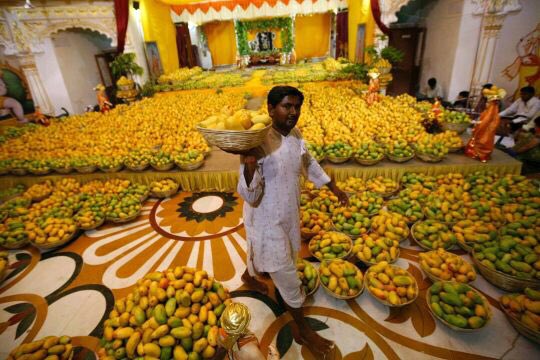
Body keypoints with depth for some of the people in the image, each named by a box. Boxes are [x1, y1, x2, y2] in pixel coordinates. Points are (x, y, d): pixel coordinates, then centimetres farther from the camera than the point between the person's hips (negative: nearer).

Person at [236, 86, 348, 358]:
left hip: (289, 213, 7)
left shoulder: (295, 134, -5)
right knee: (286, 275, 7)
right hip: (267, 219, -7)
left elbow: (308, 162, 15)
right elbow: (250, 197, -29)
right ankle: (301, 329, 31)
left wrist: (332, 186, 20)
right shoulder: (257, 144, -27)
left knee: (260, 252, 31)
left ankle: (249, 276, 64)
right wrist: (249, 165, -47)